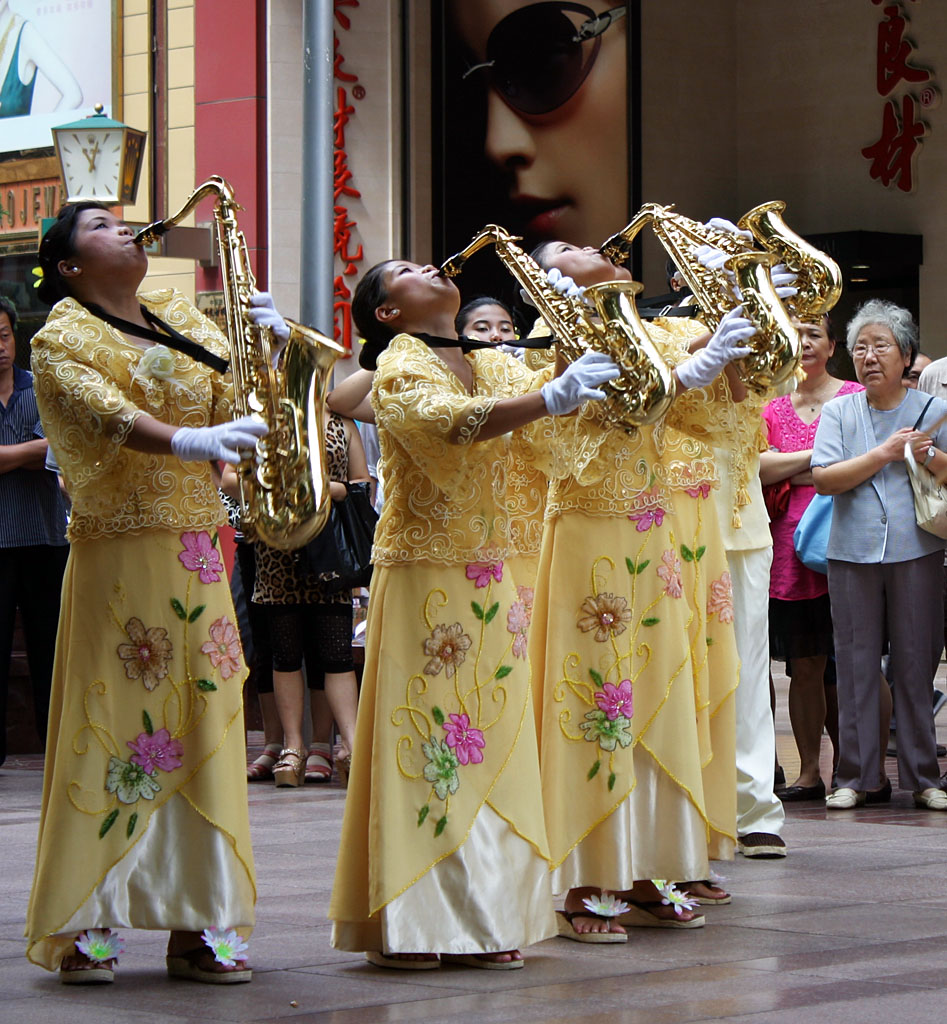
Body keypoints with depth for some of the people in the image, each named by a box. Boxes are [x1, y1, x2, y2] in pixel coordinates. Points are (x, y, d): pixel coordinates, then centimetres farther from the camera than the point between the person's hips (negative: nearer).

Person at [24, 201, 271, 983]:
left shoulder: (181, 320, 18)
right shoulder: (62, 338, -2)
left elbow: (239, 398, 15)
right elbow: (106, 415, -20)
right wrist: (189, 442, -36)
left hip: (199, 554, 6)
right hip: (119, 556, -6)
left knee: (205, 729, 3)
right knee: (114, 723, -7)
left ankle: (198, 924, 7)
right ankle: (86, 925, -2)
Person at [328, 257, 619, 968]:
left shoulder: (494, 365, 17)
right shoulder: (398, 365, -7)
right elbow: (448, 421, -26)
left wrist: (590, 373, -14)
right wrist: (548, 400, -37)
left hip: (489, 579, 7)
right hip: (422, 578, -7)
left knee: (491, 745, 6)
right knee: (423, 744, -7)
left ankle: (484, 919, 10)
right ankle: (406, 924, -2)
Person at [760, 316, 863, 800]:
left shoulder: (854, 398, 4)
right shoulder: (773, 407, 15)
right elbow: (758, 466, 0)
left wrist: (786, 470, -5)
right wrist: (818, 457, -8)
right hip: (790, 543, 3)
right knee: (804, 665, 3)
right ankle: (809, 771, 8)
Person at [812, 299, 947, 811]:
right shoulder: (838, 412, 8)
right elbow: (824, 478, -4)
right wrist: (884, 453, -10)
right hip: (853, 553, 0)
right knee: (856, 666, 2)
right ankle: (856, 776, 8)